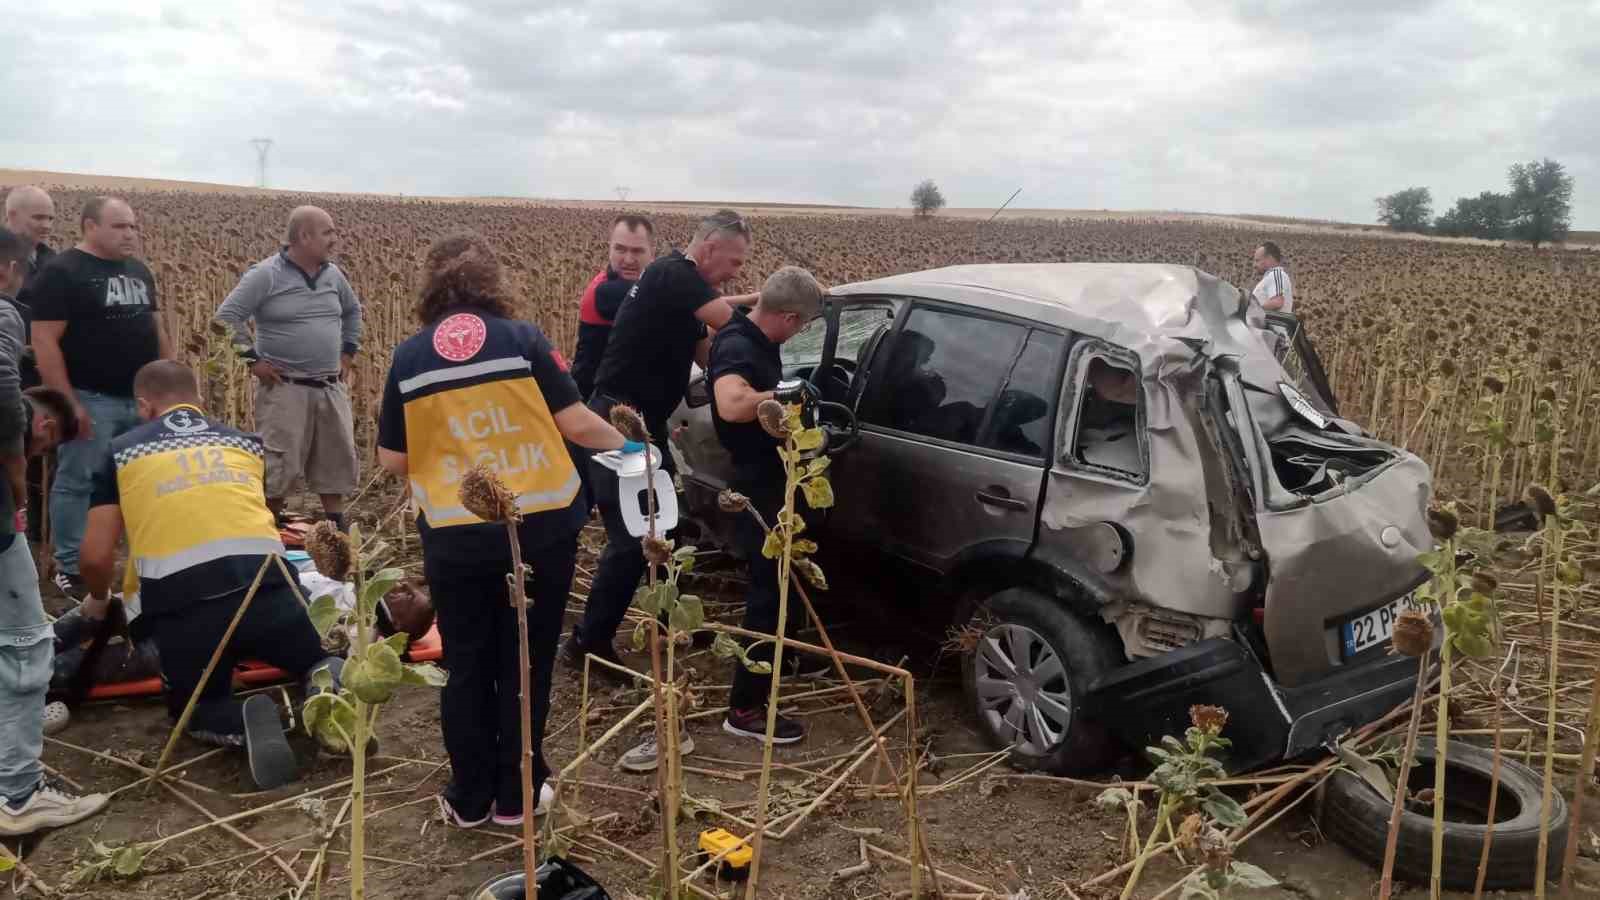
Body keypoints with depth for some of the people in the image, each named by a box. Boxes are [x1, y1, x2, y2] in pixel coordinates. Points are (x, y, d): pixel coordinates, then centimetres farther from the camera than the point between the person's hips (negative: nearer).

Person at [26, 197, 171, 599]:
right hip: (92, 400, -7)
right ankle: (70, 569, 10)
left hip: (143, 397, 7)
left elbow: (156, 329, 20)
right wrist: (68, 402, -19)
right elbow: (45, 341, -14)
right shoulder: (61, 272, -9)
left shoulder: (139, 271, 13)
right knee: (78, 483, 0)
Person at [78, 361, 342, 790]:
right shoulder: (245, 442, 22)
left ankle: (246, 721, -9)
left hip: (183, 603, -1)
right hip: (266, 585, 2)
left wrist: (98, 599, 34)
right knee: (313, 662, 30)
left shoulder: (122, 451, 16)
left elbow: (96, 556, 13)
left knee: (195, 709, 26)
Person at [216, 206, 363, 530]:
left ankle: (337, 532, 21)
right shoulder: (266, 275, -10)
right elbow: (226, 317, -10)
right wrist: (253, 359, -13)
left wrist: (348, 352, 17)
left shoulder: (333, 275, 8)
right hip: (285, 388, -6)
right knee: (279, 466, -4)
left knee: (337, 460, 10)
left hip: (331, 388, 6)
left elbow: (353, 311, 27)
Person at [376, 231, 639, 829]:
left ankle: (470, 799, 26)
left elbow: (392, 460, 4)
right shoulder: (523, 339, -4)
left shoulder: (409, 358, 0)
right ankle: (516, 796, 23)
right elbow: (575, 423, -6)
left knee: (467, 668, 16)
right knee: (526, 664, 13)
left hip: (456, 538, 1)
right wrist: (624, 444, 13)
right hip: (541, 528, -1)